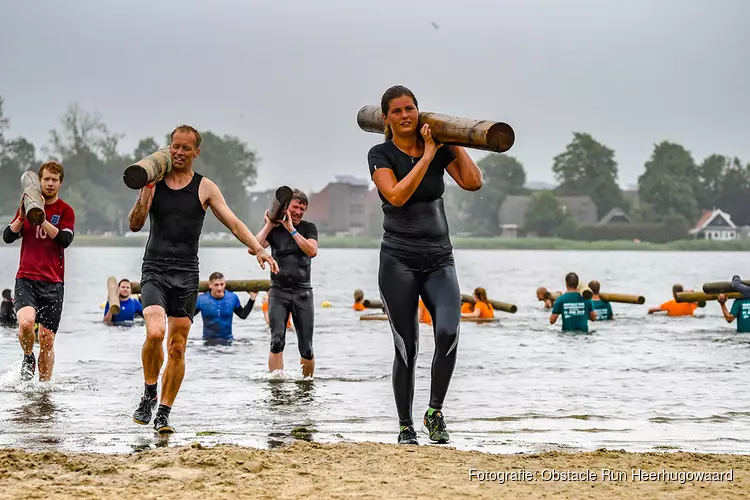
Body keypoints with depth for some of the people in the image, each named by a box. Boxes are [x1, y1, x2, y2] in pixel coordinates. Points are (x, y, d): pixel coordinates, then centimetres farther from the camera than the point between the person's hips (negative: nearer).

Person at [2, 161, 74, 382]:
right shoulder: (29, 205, 11)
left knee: (47, 339, -1)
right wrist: (22, 217, -11)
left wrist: (41, 218, -19)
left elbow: (65, 239, -12)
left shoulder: (65, 211, 6)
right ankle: (28, 358, 4)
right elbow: (8, 237, 5)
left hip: (53, 283, 0)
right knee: (26, 322, -25)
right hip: (26, 279, 0)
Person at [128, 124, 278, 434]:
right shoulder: (154, 183, 6)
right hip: (154, 270, -1)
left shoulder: (205, 188, 5)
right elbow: (135, 225, 1)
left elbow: (233, 223, 1)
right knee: (154, 333, -22)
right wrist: (145, 192, -13)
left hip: (186, 275, 1)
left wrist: (258, 249, -12)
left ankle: (164, 413, 11)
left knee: (177, 347, 1)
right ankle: (149, 394, 1)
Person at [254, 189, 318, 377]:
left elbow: (312, 251, -12)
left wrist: (292, 229, -13)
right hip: (278, 291, 0)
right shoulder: (273, 228, 8)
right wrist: (269, 225, -4)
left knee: (306, 347, -1)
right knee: (277, 342, -15)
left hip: (303, 292, 0)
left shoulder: (308, 228, 8)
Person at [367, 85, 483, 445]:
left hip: (439, 260, 2)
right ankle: (406, 427, 13)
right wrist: (428, 155, -16)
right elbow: (397, 195, -19)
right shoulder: (381, 155, -2)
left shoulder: (439, 148, 6)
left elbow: (473, 182, -6)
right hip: (399, 261, -2)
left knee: (448, 331, -22)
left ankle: (435, 412, -7)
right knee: (406, 348, -1)